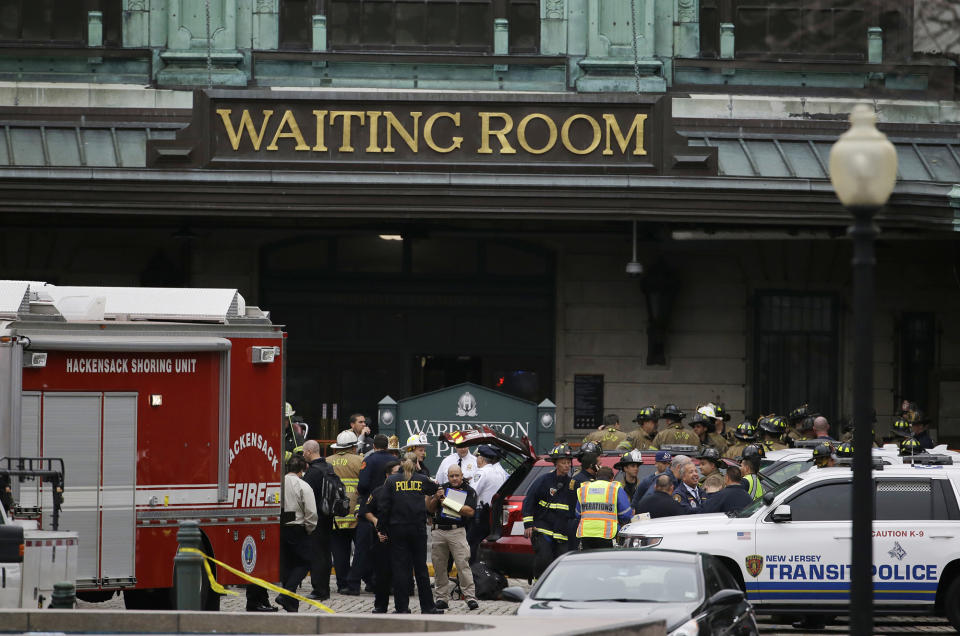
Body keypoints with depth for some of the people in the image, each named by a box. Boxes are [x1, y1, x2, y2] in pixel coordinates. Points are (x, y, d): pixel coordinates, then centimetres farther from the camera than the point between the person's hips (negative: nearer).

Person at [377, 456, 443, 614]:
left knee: (400, 568, 2)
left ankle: (402, 607, 1)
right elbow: (435, 489, 21)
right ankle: (427, 606, 10)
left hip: (398, 529, -1)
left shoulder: (391, 480, 0)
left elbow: (384, 506, -4)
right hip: (418, 529, 1)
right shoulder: (422, 480, 2)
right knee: (421, 567, 8)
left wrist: (381, 528, 1)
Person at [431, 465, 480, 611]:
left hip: (457, 531, -4)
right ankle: (440, 597, 11)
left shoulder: (469, 491, 5)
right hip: (439, 531, 4)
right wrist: (436, 499, -6)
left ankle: (470, 597, -12)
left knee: (462, 564, -11)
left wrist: (448, 503, -9)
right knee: (439, 565, 4)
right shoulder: (442, 488, 15)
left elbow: (470, 511, -9)